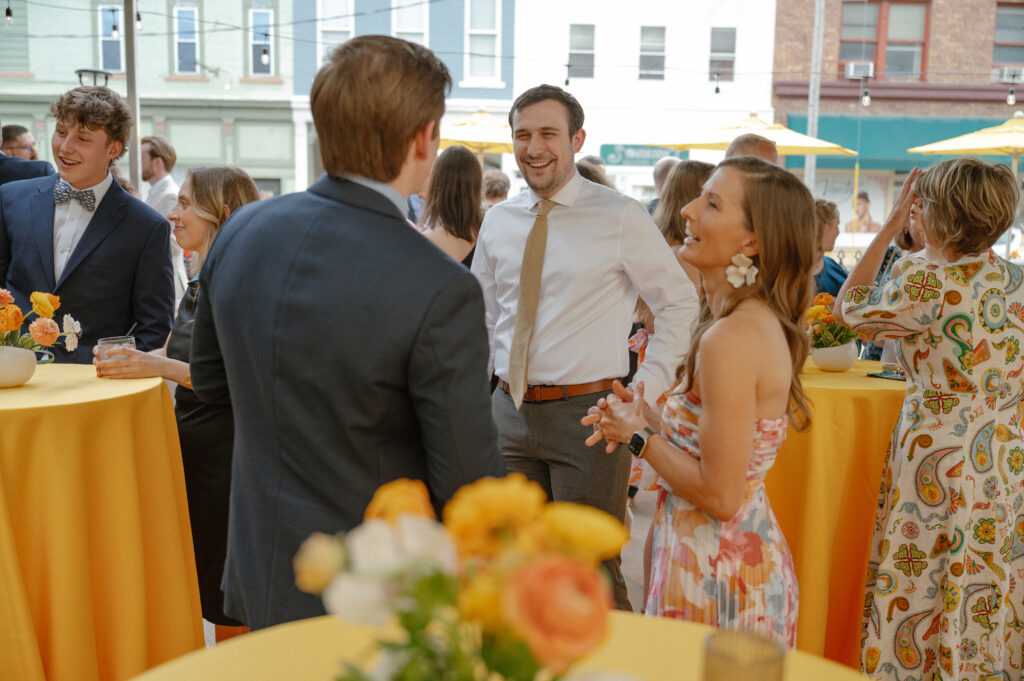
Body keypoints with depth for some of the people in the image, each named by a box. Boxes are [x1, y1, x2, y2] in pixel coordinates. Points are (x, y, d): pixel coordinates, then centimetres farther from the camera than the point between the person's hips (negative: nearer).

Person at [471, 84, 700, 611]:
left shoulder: (619, 217, -6)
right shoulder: (498, 220, 8)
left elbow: (681, 305, -1)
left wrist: (645, 391, -8)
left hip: (585, 412, -5)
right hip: (510, 411, 5)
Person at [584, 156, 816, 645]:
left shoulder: (730, 338, -25)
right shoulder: (762, 322, 6)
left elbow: (719, 495, -24)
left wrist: (640, 437, -11)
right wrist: (646, 421, 4)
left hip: (717, 576, -9)